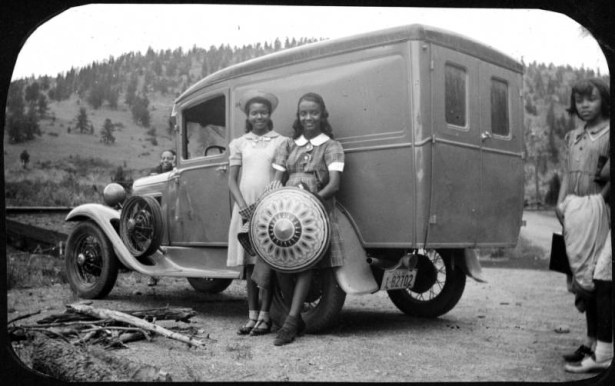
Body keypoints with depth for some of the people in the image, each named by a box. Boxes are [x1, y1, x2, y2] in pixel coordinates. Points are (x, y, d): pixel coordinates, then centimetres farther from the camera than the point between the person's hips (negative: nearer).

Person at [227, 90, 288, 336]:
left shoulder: (281, 142, 6)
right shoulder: (239, 143, 13)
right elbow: (232, 179, 8)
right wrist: (242, 204, -9)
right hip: (245, 207, 3)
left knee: (267, 262, -4)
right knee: (249, 263, 6)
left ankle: (265, 316, 2)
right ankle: (252, 315, 12)